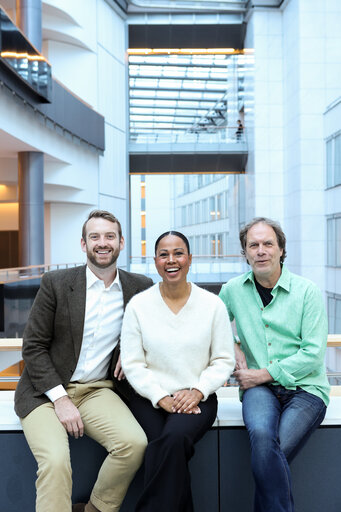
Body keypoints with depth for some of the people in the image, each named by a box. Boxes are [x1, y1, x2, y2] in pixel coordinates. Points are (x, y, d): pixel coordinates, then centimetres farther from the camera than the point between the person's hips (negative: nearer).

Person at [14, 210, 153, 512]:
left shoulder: (139, 288, 2)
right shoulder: (56, 283, -5)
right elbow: (33, 347, -4)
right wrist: (60, 399, -13)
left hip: (97, 390, 3)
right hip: (46, 391, -2)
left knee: (134, 443, -22)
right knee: (56, 461, -27)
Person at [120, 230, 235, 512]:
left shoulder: (213, 304, 2)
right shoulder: (138, 305, 2)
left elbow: (224, 360, 4)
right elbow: (132, 364, 0)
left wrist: (197, 391, -11)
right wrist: (161, 398, -11)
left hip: (196, 399, 0)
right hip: (149, 398, 0)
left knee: (174, 437, -29)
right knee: (172, 451, -27)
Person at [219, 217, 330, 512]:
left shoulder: (308, 292, -1)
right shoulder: (232, 290, 8)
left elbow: (312, 354, -6)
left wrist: (263, 374, -9)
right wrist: (233, 347, 5)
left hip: (305, 388, -1)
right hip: (259, 388, 2)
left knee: (269, 453, -26)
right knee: (262, 436, -31)